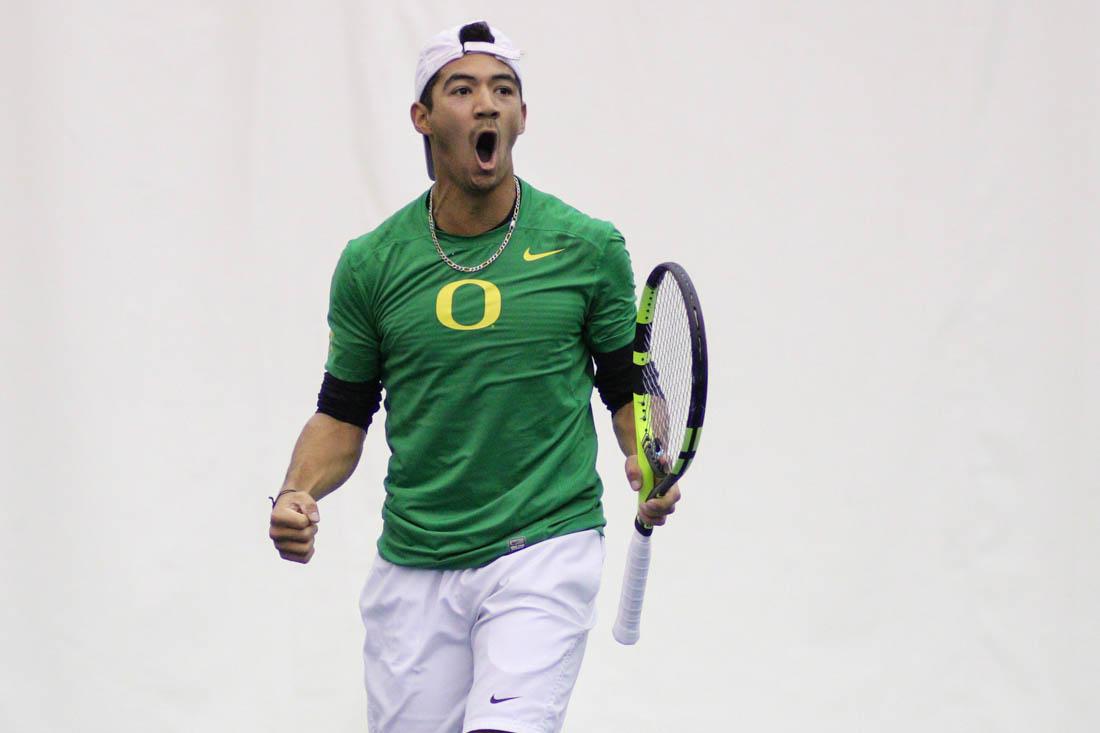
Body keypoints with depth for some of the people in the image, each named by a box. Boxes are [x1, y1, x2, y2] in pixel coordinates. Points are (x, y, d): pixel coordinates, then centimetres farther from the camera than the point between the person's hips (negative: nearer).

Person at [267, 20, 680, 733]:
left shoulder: (589, 247, 0)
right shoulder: (370, 265, 3)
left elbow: (629, 387, 10)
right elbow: (344, 414, 11)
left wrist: (649, 467, -9)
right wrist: (299, 493, -6)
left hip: (545, 549, -2)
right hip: (414, 567, 3)